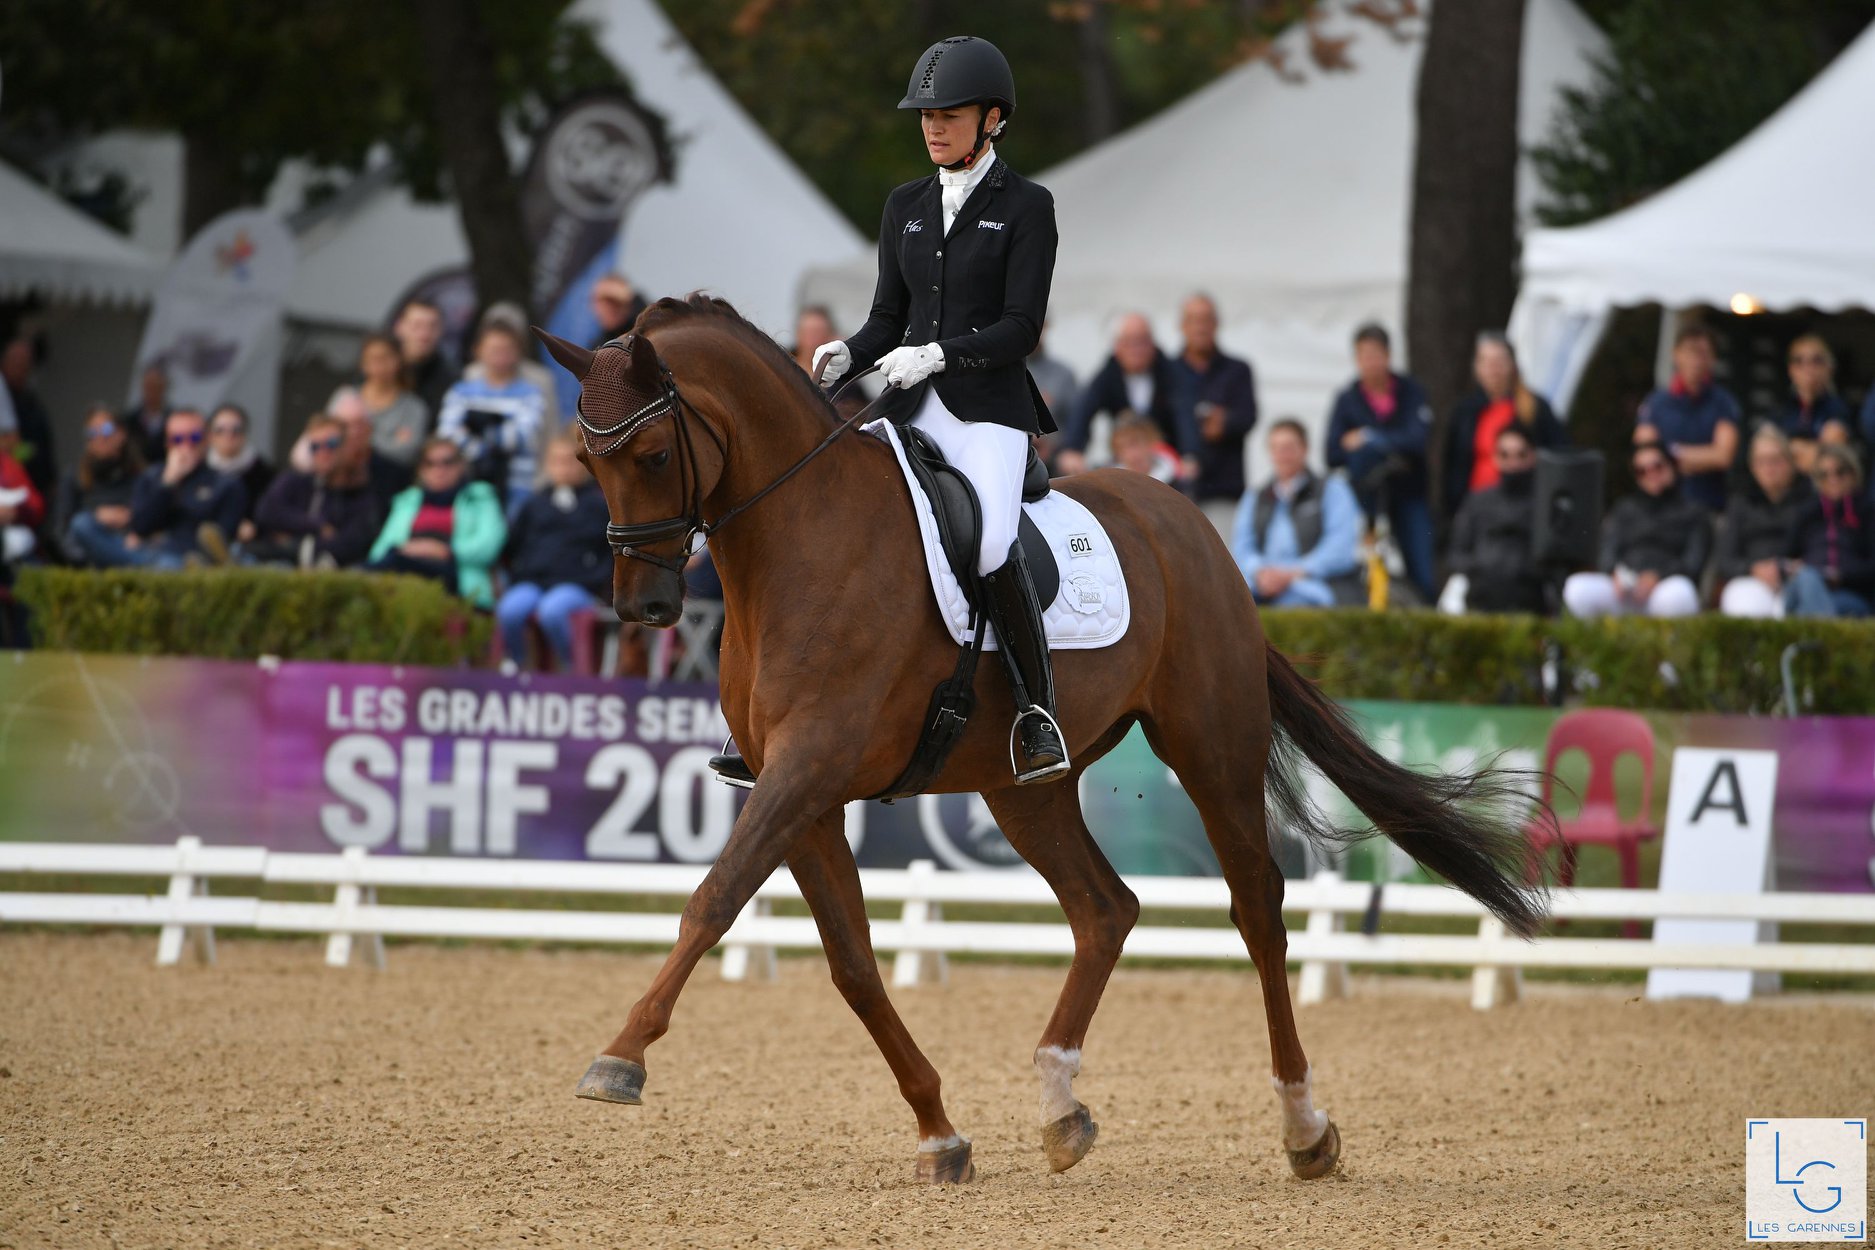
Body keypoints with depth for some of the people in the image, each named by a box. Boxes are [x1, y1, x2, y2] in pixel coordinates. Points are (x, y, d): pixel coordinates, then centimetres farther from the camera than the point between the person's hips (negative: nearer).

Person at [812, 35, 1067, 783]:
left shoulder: (1026, 208, -1)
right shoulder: (906, 208, 15)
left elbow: (1020, 329, -9)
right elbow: (889, 320, 15)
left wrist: (937, 354, -22)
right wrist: (846, 355, -6)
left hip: (990, 411, -6)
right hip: (911, 411, 6)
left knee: (989, 544, -31)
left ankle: (1038, 713, -18)